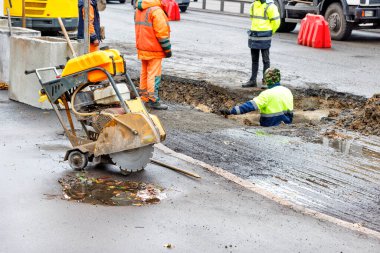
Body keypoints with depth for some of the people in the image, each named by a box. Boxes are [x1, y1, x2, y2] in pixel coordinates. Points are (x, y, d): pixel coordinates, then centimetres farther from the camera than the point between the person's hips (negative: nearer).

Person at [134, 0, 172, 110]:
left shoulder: (139, 9, 11)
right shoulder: (156, 10, -19)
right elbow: (162, 32, -19)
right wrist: (167, 49, -10)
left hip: (142, 49, 9)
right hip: (154, 51, -9)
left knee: (144, 73, 16)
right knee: (154, 75, -4)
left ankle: (144, 98, 23)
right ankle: (153, 100, -2)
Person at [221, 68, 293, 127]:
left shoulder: (267, 94, -16)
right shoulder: (288, 91, 7)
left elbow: (251, 105, -24)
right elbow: (290, 112, 16)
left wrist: (231, 111, -24)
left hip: (271, 127, -7)